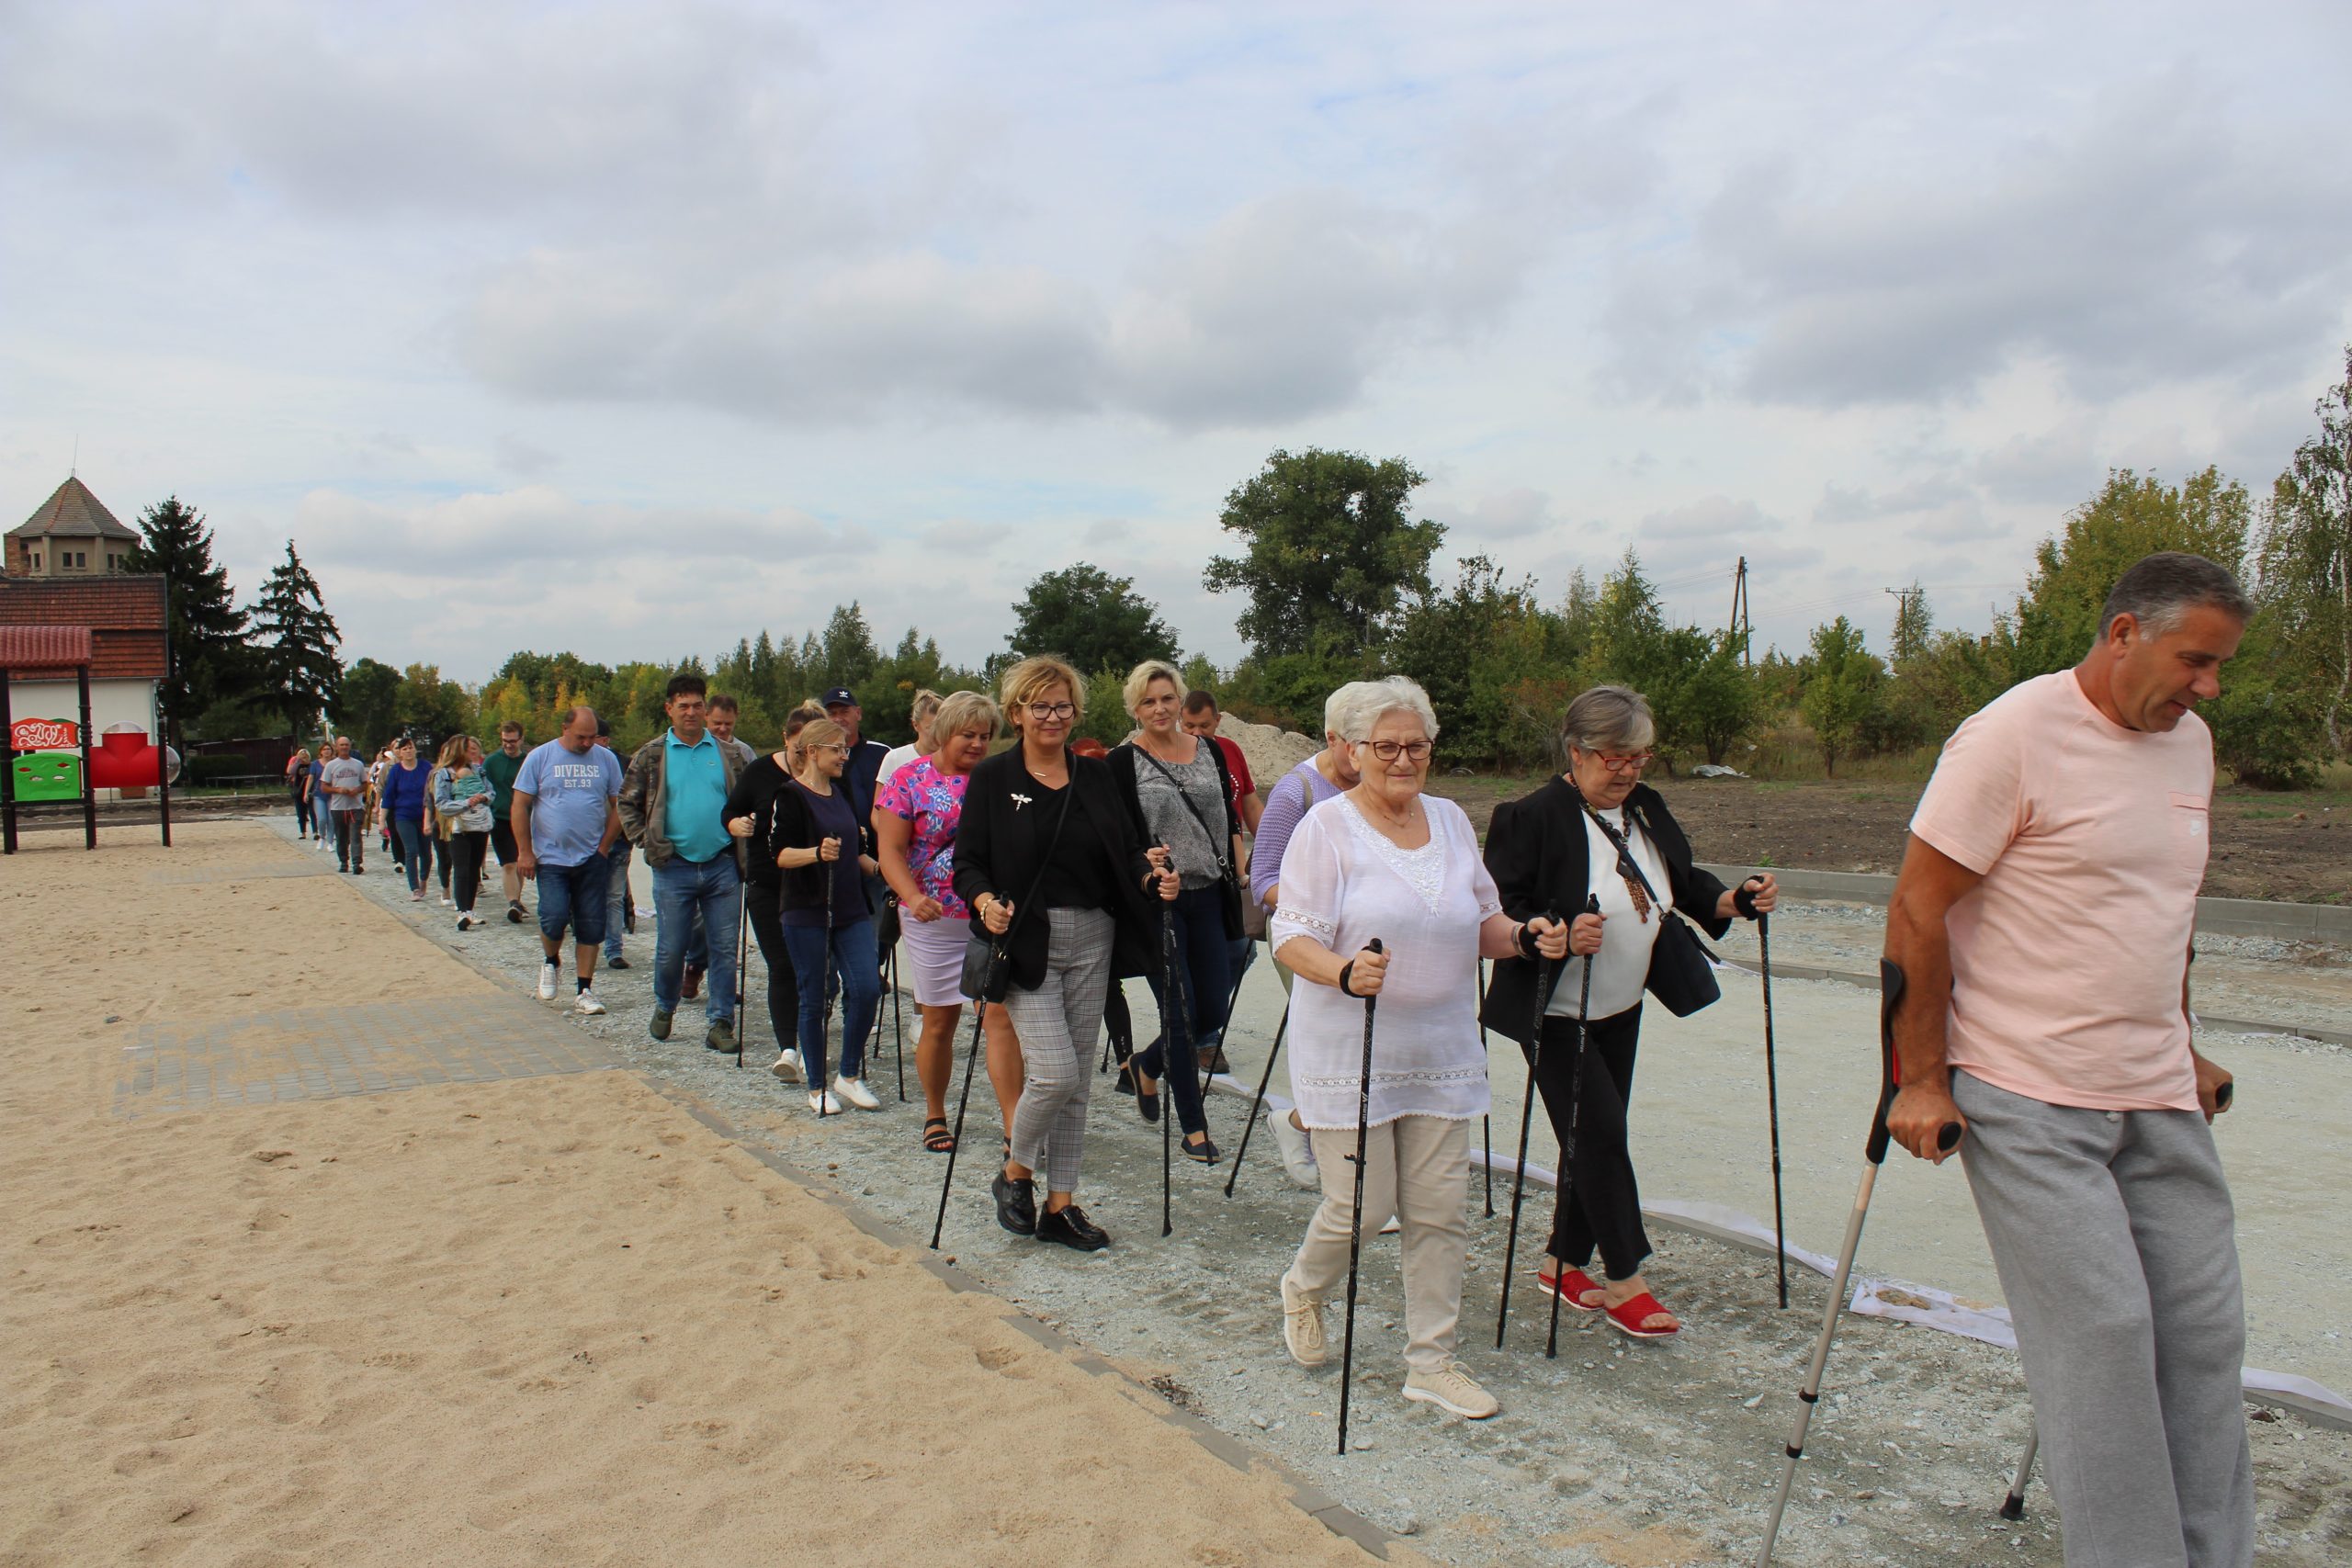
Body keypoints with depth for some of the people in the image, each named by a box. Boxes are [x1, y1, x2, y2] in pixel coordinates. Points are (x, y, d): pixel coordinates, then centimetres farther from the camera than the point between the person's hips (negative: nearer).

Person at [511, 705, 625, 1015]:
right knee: (554, 917, -12)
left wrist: (604, 848, 1)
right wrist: (525, 852, -4)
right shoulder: (540, 757, 0)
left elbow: (617, 807, 9)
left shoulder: (606, 760, 5)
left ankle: (584, 991, 12)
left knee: (590, 927, 3)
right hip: (551, 858, -2)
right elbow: (520, 807, 1)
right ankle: (551, 961, 20)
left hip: (592, 860, 2)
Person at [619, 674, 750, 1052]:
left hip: (722, 866, 1)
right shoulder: (652, 755, 3)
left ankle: (719, 1023, 10)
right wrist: (646, 842, -2)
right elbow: (627, 803, 9)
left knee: (725, 949, 2)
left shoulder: (728, 754, 7)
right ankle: (664, 1008, 30)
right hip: (674, 867, -1)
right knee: (670, 949, 6)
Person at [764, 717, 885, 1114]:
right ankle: (817, 1087, 14)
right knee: (814, 1001, 2)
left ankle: (850, 1076, 10)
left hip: (851, 911, 6)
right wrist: (815, 853, -32)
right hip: (807, 913, -6)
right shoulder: (790, 796, -7)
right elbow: (780, 853, -17)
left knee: (867, 988, -6)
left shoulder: (841, 793, 15)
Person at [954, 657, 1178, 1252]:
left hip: (1091, 940, 4)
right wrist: (986, 901, -24)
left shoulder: (1096, 776, 10)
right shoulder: (993, 778, -1)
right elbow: (967, 862, -4)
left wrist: (1151, 873, -13)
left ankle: (1060, 1204, 20)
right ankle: (1015, 1173, 14)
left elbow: (1126, 850, 9)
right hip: (1026, 941, -4)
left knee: (1078, 1078, 8)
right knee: (1053, 1072, -13)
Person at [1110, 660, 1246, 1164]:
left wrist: (1241, 875, 10)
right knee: (1181, 1013, -2)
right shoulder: (1124, 762, -4)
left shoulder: (1210, 752, 9)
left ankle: (1145, 1066, 36)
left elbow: (1231, 820, 15)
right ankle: (1193, 1127, 13)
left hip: (1210, 896, 5)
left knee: (1214, 1012, 7)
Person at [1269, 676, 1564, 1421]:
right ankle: (1302, 1288, 31)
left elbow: (1481, 924, 15)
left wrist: (1523, 935, -6)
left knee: (1441, 1210, 7)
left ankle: (1431, 1361, 22)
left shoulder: (1451, 820, 9)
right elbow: (1292, 939, -14)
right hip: (1351, 1055, -5)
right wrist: (1345, 972, -34)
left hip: (1442, 1053, 5)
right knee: (1362, 1206, -1)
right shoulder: (1327, 828, -9)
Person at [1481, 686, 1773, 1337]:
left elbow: (1684, 882, 14)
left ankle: (1561, 1261, 28)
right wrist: (1562, 937, -34)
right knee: (1601, 1135, -7)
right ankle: (1624, 1280, 7)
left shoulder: (1646, 808, 4)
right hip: (1557, 1014, -7)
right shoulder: (1533, 817, -19)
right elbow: (1500, 913, -19)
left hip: (1620, 1009, 8)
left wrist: (1736, 900, -4)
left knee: (1599, 1138, 13)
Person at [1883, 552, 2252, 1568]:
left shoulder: (2189, 741, 11)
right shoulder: (2014, 737, -13)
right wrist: (1922, 1079, -12)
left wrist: (2184, 1052, 22)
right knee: (2100, 1332, -6)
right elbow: (1916, 911, -12)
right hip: (2029, 1102, -7)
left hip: (2161, 1101, 7)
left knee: (2203, 1329, 9)